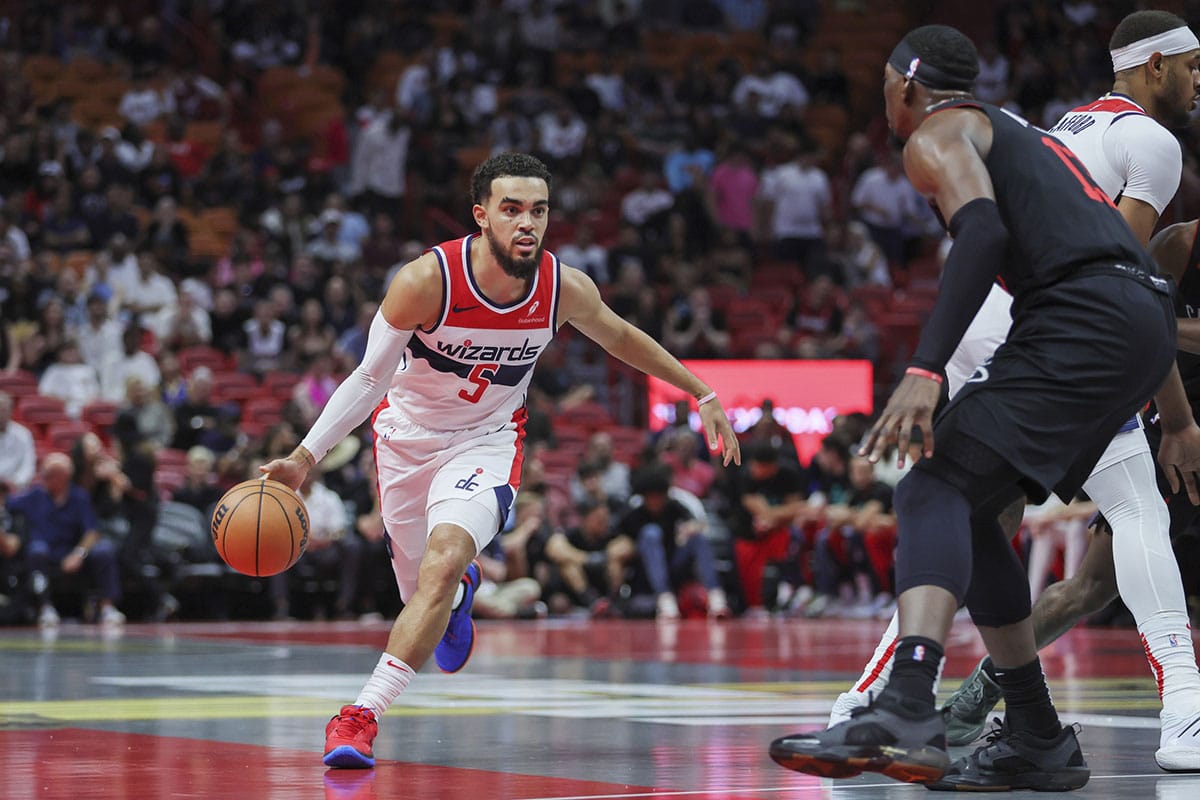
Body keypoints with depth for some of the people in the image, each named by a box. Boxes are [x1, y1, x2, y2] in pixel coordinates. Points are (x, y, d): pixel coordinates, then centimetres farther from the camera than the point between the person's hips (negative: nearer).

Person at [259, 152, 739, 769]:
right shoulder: (427, 280, -28)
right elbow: (371, 377, -19)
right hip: (407, 434, 0)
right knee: (420, 589, 15)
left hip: (485, 441, 0)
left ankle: (362, 715, -23)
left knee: (441, 566, -26)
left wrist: (704, 396, 11)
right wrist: (305, 456, -28)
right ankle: (462, 589, 55)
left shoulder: (565, 289, -19)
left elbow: (621, 338, 3)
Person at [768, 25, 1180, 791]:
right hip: (1149, 325, 9)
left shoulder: (937, 134, 5)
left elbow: (984, 233, -15)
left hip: (1084, 319, -9)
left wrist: (926, 370, -25)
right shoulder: (1018, 131, 34)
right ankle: (1037, 741, 17)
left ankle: (906, 713, -38)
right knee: (965, 509, 16)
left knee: (935, 492, -16)